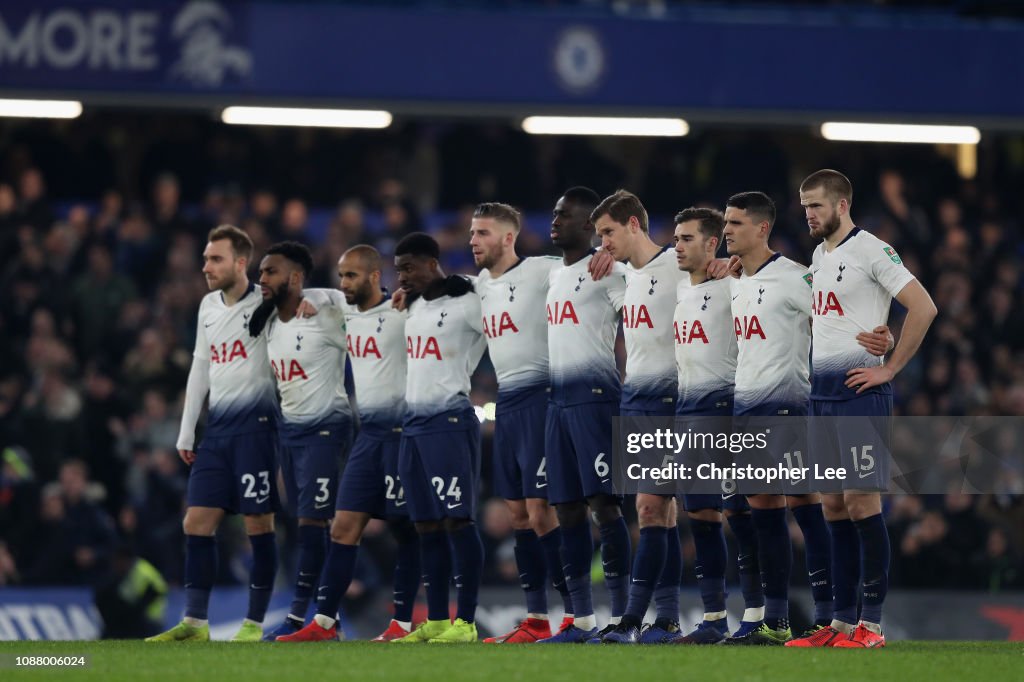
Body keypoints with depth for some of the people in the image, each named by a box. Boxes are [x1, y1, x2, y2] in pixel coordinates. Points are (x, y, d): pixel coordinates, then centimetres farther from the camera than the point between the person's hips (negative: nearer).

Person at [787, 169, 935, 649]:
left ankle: (871, 624, -5)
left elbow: (923, 307, -16)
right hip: (823, 392, 9)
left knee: (861, 500, -8)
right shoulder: (819, 255, 16)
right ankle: (842, 621, 12)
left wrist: (889, 369, -14)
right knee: (834, 505, 8)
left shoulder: (871, 251, -10)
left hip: (859, 391, -9)